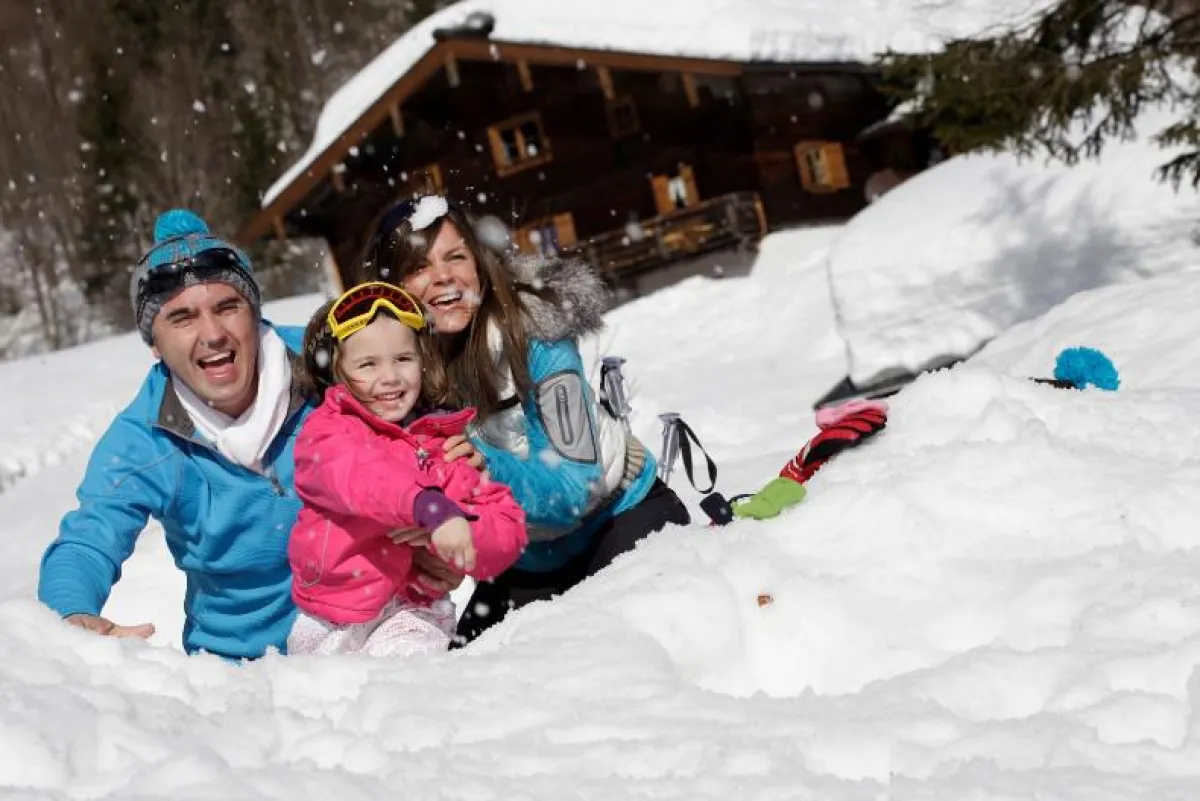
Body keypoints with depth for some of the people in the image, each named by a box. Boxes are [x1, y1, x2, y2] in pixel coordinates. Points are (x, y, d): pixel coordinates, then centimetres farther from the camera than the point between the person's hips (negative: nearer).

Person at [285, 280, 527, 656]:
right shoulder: (327, 432, -3)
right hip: (334, 619, -1)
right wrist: (430, 508, -46)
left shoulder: (447, 442, 5)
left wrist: (436, 533, -21)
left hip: (414, 607, 1)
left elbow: (509, 533, -1)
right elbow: (358, 476, -28)